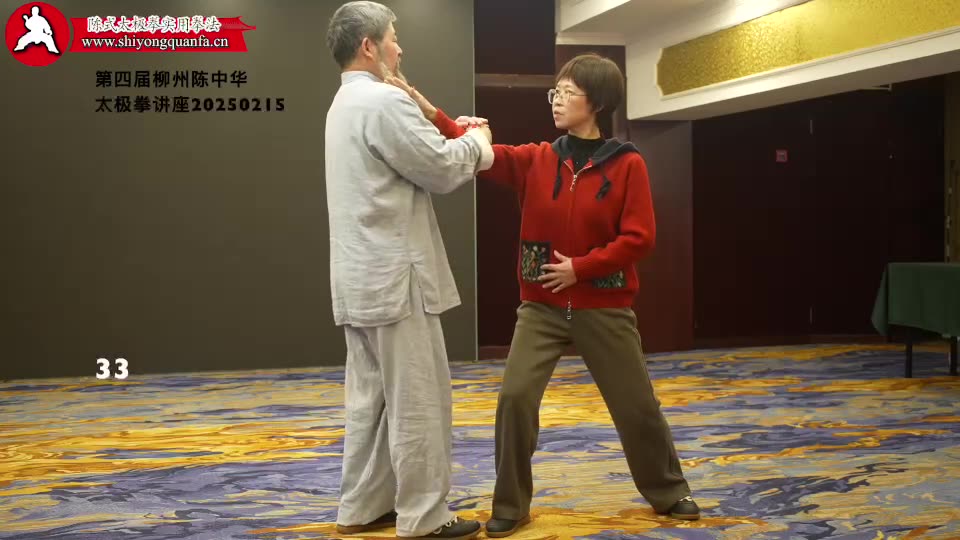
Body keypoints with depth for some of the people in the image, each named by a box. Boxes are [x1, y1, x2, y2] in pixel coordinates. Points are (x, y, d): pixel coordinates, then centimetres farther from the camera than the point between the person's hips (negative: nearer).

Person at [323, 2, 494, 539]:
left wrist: (460, 142, 10)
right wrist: (478, 140, 5)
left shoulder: (346, 104, 18)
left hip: (362, 279, 10)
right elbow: (442, 170, -13)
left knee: (370, 396, 15)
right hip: (395, 278, -10)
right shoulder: (383, 102, -15)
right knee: (418, 400, -2)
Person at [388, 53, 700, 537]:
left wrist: (580, 267, -17)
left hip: (604, 309, -2)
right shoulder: (534, 161, 1)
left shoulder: (627, 164, -7)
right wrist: (426, 109, -20)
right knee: (515, 398, -8)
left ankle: (669, 493, 31)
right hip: (541, 307, 2)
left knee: (636, 405, 8)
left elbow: (638, 238, -11)